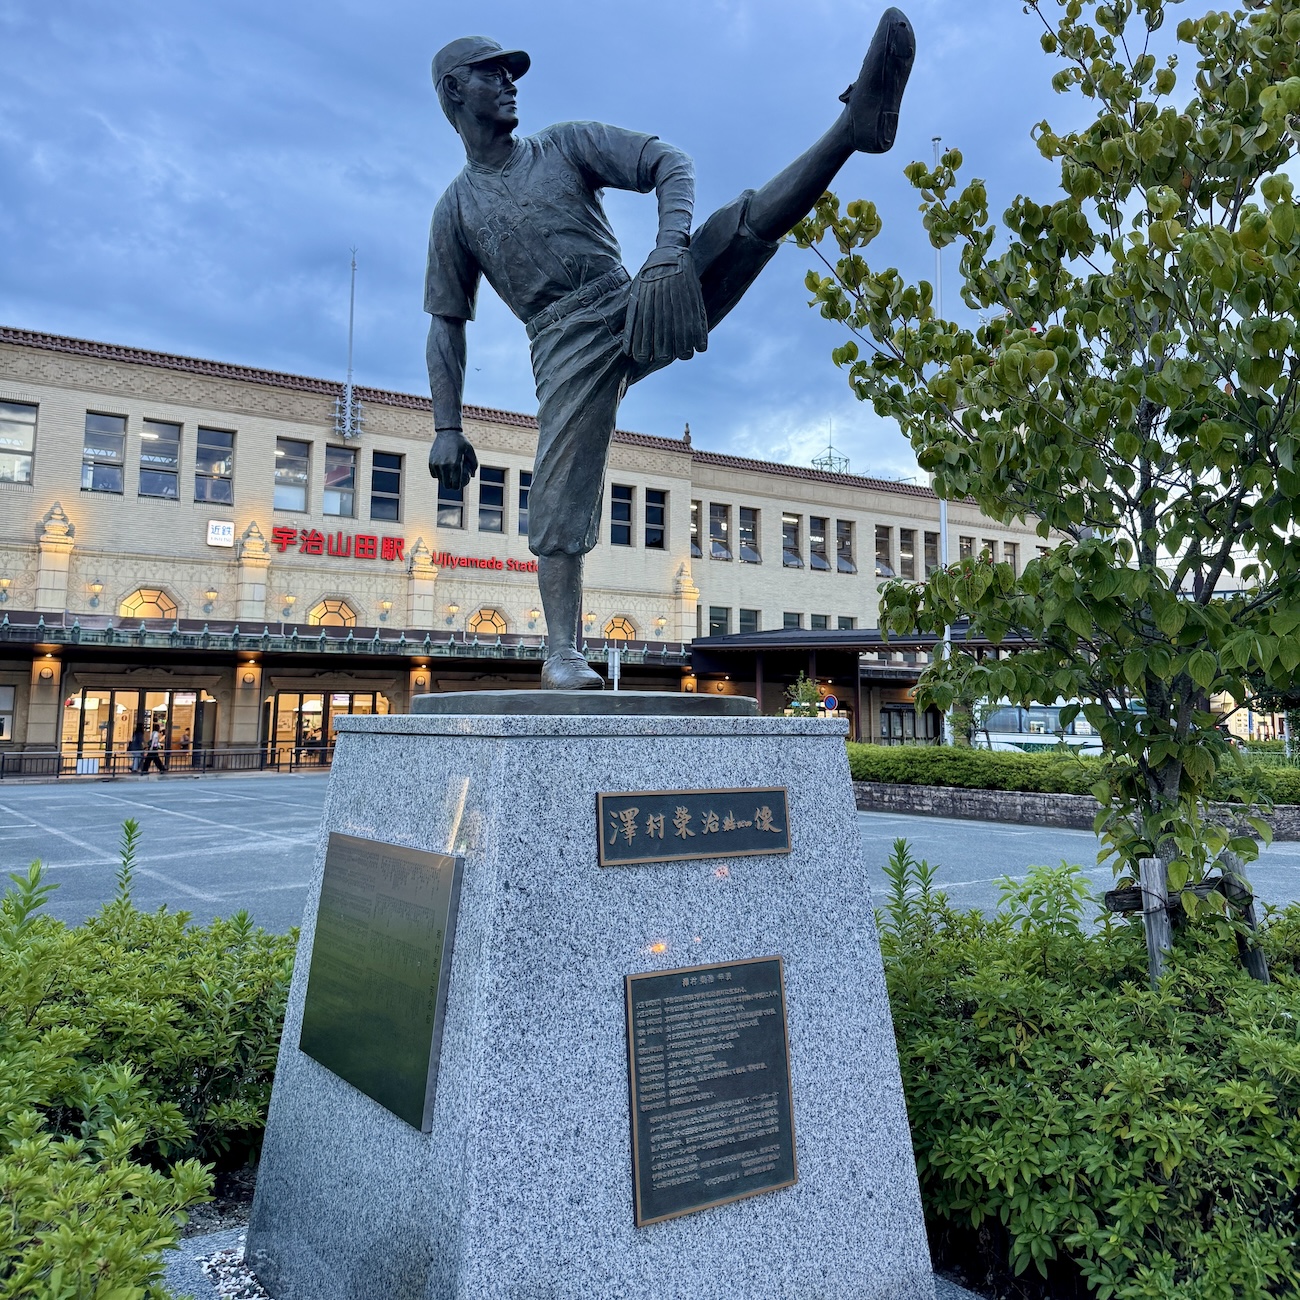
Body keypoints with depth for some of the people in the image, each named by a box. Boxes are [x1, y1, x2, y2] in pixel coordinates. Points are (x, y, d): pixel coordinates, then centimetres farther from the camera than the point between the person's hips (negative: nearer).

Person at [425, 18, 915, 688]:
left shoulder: (567, 143, 15)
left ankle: (856, 122, -36)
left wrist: (671, 244, -23)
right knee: (562, 491, -18)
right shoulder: (455, 209, 15)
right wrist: (447, 427, 0)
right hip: (566, 343, -1)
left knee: (751, 218, -16)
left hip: (635, 307, 2)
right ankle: (561, 651, -19)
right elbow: (446, 324, 13)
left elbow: (670, 164, 0)